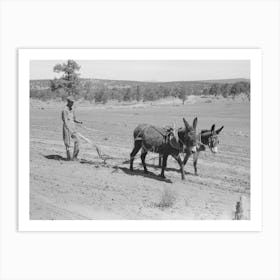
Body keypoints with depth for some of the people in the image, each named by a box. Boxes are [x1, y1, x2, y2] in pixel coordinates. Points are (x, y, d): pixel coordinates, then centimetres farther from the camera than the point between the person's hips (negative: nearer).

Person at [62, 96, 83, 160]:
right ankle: (69, 157, 12)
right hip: (67, 128, -6)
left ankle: (75, 156, 2)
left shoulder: (72, 109, 12)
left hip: (73, 128, 7)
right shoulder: (65, 110, -11)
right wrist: (69, 130, -26)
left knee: (77, 141, -5)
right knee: (67, 143, 0)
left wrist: (79, 122, -1)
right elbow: (65, 121, -17)